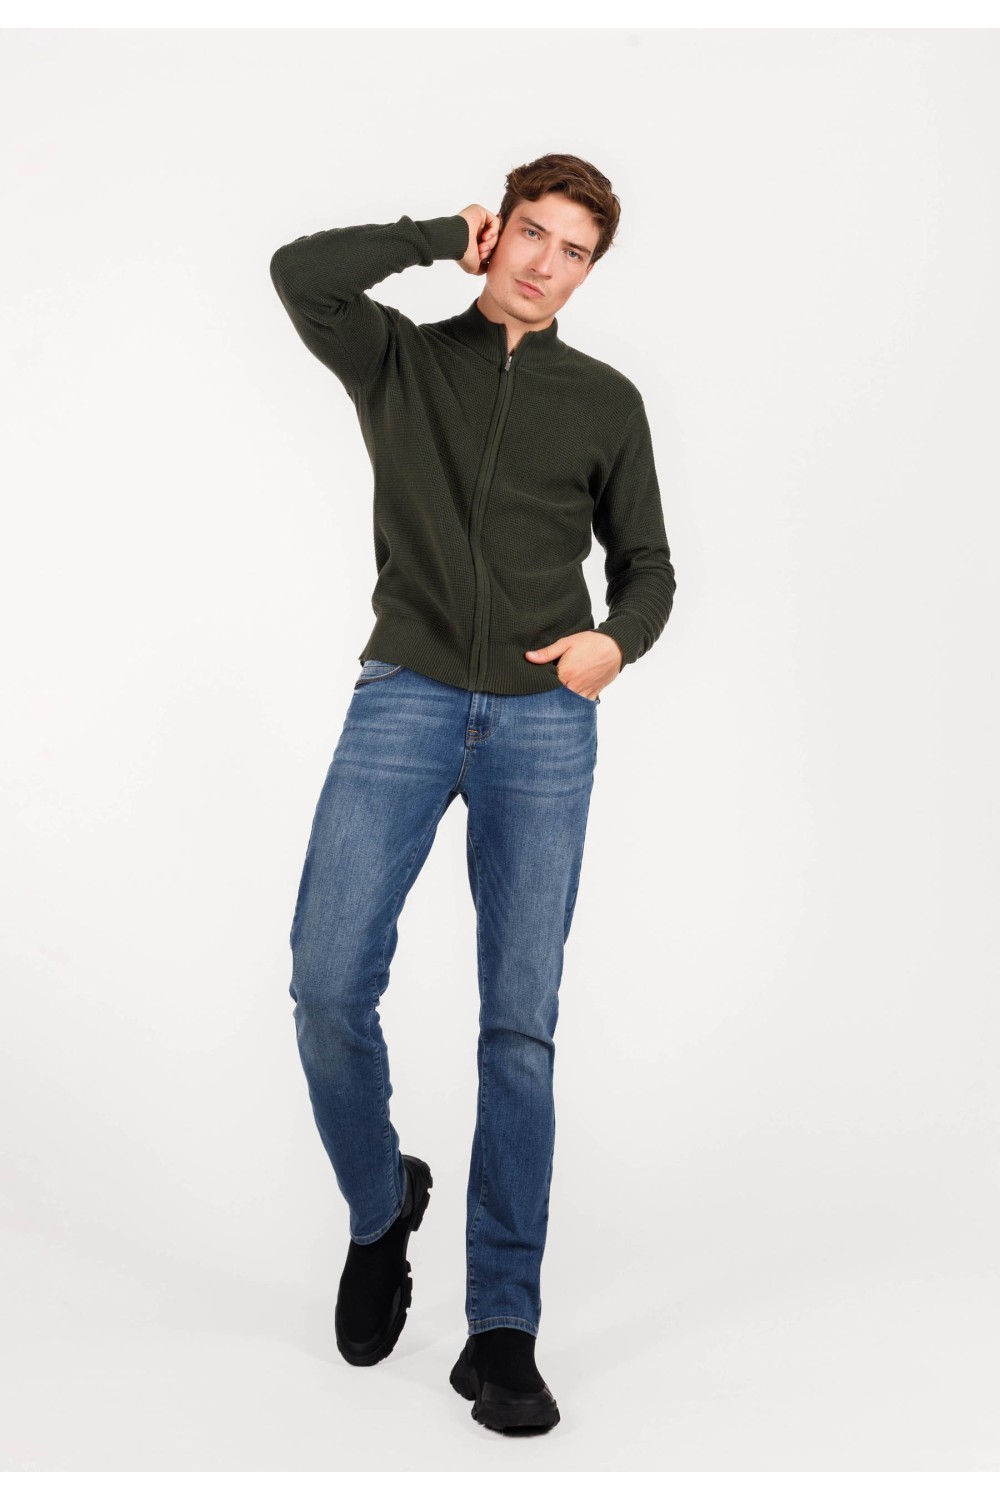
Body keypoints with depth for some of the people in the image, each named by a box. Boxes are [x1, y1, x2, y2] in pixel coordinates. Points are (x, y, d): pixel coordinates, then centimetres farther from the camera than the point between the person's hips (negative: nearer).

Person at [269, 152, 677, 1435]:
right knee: (328, 982, -12)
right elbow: (299, 273, -6)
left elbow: (645, 563, 16)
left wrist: (619, 638, -5)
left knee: (521, 1024, -3)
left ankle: (501, 1328, 6)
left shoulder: (606, 401, 14)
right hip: (405, 700, 0)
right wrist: (439, 238, 3)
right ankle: (380, 1209, 18)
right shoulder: (399, 360, 12)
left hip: (543, 722, 0)